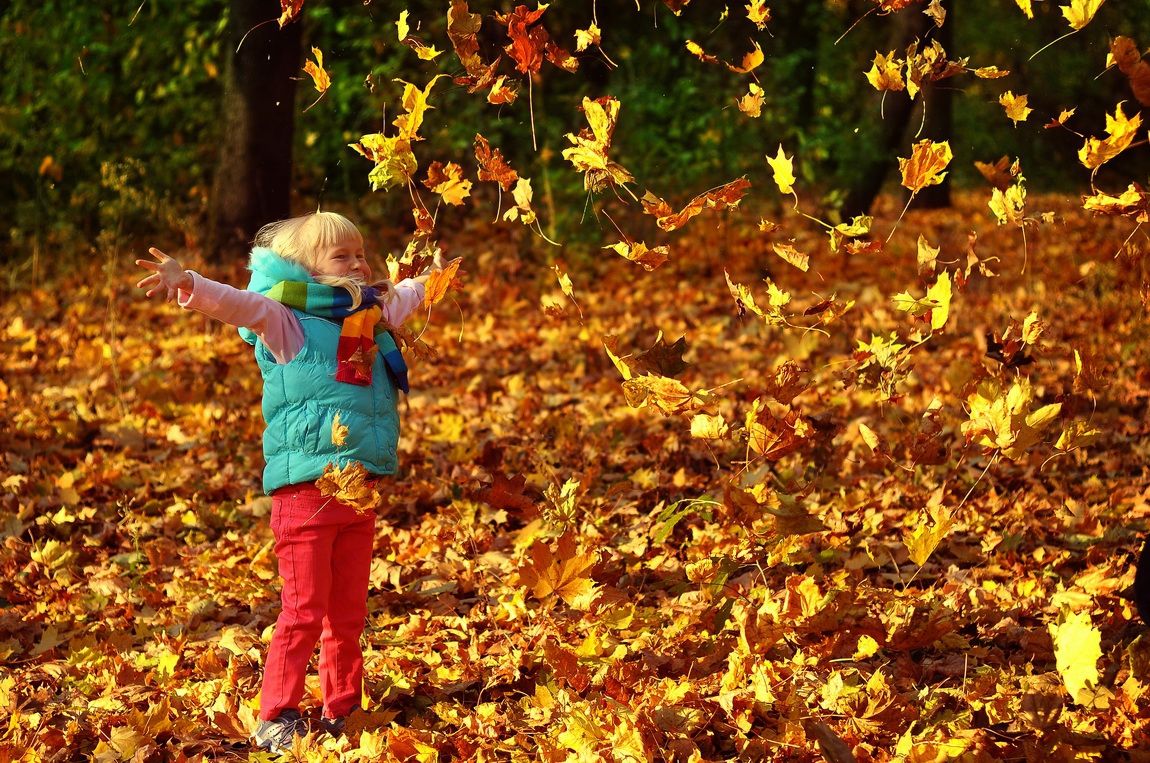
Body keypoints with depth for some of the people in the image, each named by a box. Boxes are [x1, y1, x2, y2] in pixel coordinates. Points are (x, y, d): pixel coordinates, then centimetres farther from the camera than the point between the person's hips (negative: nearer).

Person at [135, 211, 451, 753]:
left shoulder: (370, 317, 17)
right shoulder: (286, 323, -4)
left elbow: (402, 298, 39)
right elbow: (237, 303, -22)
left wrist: (429, 278, 55)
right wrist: (188, 284, -38)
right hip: (305, 489, -6)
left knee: (348, 614, 11)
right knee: (304, 612, -6)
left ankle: (341, 711, 21)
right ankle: (275, 719, 0)